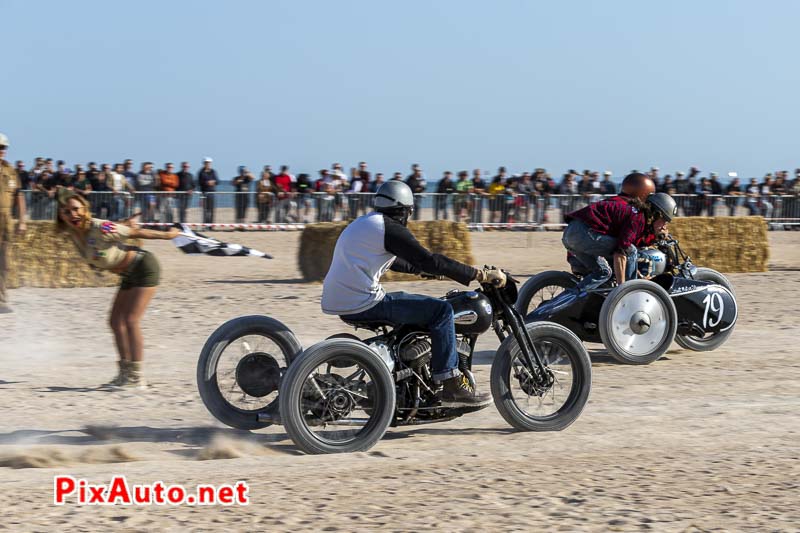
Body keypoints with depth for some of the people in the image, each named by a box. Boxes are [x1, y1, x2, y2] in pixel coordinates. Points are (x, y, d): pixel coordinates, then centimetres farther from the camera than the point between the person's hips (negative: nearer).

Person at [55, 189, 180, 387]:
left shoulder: (100, 229, -30)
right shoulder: (73, 232, -7)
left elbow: (136, 233, -18)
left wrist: (167, 235, -9)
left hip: (144, 268, -9)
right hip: (129, 275, 9)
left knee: (130, 321, -14)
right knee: (116, 321, 8)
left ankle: (137, 376, -11)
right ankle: (126, 372, 16)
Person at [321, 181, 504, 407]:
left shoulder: (363, 223, 21)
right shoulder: (390, 228, -9)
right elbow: (430, 261, -15)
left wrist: (426, 268, 45)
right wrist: (481, 275, -13)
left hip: (338, 303, 10)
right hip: (363, 302, -10)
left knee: (405, 301, 32)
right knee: (441, 310, -7)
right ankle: (453, 386, -10)